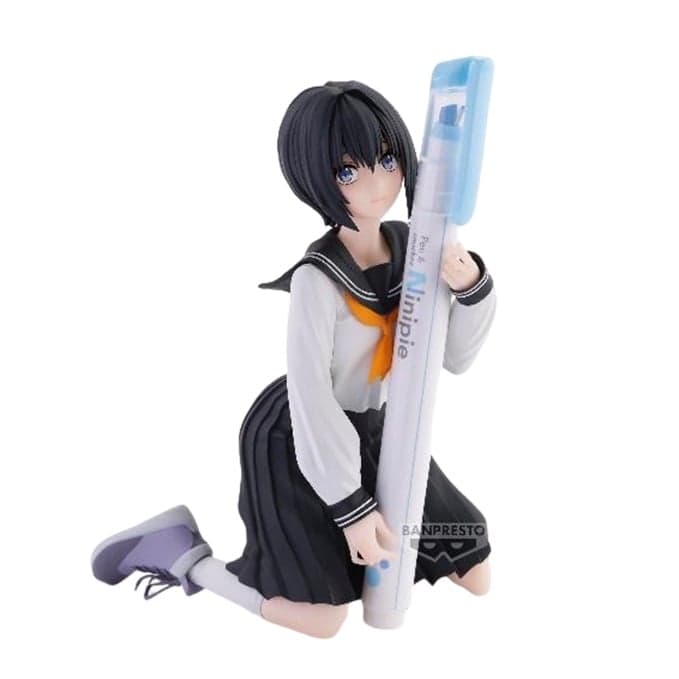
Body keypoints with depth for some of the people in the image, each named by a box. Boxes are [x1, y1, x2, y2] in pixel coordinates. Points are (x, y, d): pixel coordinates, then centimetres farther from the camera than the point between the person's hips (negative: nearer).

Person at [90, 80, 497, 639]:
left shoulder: (412, 248, -7)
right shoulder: (318, 277, -28)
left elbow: (456, 358, -7)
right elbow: (310, 395, -25)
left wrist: (471, 289, -26)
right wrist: (352, 506, -19)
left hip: (371, 430, 7)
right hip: (300, 439, -7)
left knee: (477, 579, 11)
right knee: (324, 618, -1)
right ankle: (180, 550, 13)